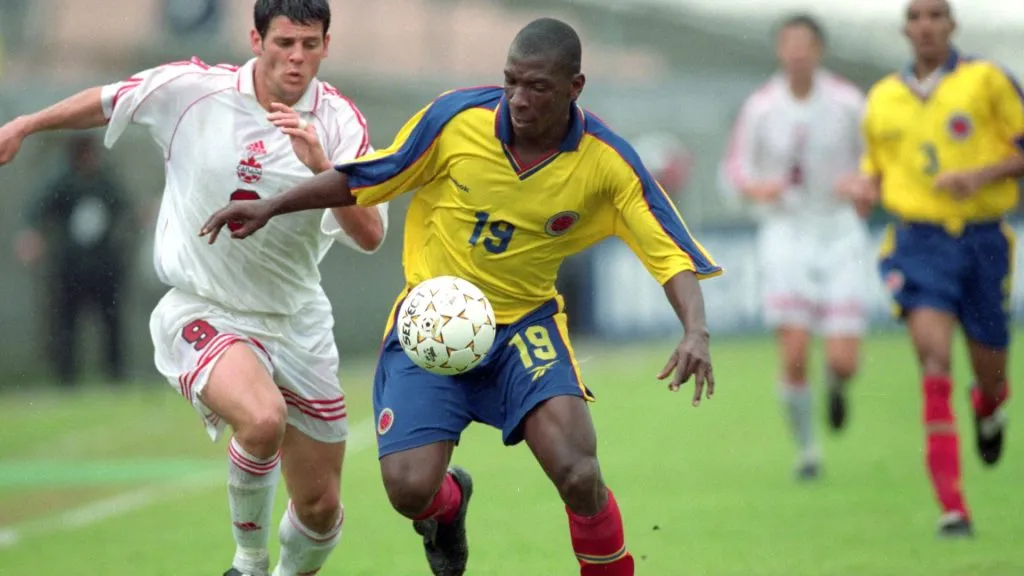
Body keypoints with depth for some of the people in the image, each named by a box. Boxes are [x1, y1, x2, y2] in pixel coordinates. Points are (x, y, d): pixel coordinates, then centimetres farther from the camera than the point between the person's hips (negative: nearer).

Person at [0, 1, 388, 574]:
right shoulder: (192, 89, -10)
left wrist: (320, 164, -32)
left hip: (297, 323, 3)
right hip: (202, 313, -3)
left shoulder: (339, 121, -8)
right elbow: (107, 102, 9)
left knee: (321, 508, 6)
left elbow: (370, 236, -17)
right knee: (263, 419, -35)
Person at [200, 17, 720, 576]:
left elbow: (673, 257, -12)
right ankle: (447, 504, 26)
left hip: (525, 324, 0)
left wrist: (695, 331, -30)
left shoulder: (606, 162, -15)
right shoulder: (456, 117, -15)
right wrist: (270, 207, -4)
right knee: (409, 488, -15)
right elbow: (360, 180, 0)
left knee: (578, 476, -23)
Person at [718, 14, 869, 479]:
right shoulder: (760, 108, -4)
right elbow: (734, 168, 6)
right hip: (786, 235, 0)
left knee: (843, 362, -8)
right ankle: (806, 448, 12)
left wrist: (861, 184, -16)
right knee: (794, 358, -12)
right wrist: (755, 188, -16)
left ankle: (835, 385, 32)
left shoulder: (847, 102, -7)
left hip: (840, 235, 0)